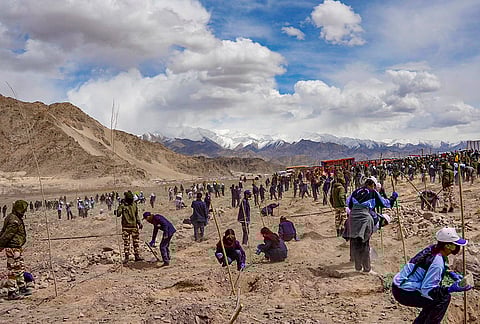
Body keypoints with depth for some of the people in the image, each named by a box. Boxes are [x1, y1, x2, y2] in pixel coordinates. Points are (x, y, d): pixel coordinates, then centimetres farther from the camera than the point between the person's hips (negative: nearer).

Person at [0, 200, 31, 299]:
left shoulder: (13, 218, 12)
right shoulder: (14, 221, -21)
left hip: (17, 248, 11)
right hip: (13, 248, -11)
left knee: (20, 268, 18)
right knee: (13, 270, -4)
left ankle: (22, 288, 29)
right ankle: (12, 292, 1)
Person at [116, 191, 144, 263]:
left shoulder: (134, 205, 6)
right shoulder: (122, 206, -7)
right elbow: (118, 215, -16)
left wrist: (139, 223, 7)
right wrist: (120, 208, -30)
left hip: (134, 226, 4)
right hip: (126, 227, -4)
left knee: (136, 241, 6)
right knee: (126, 242, 1)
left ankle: (137, 256, 15)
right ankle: (126, 257, 8)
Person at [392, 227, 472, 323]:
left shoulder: (433, 248, 3)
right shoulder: (437, 262, -24)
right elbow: (427, 289, -25)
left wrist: (450, 273, 14)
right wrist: (450, 289, -30)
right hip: (404, 294, -10)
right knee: (445, 298, -10)